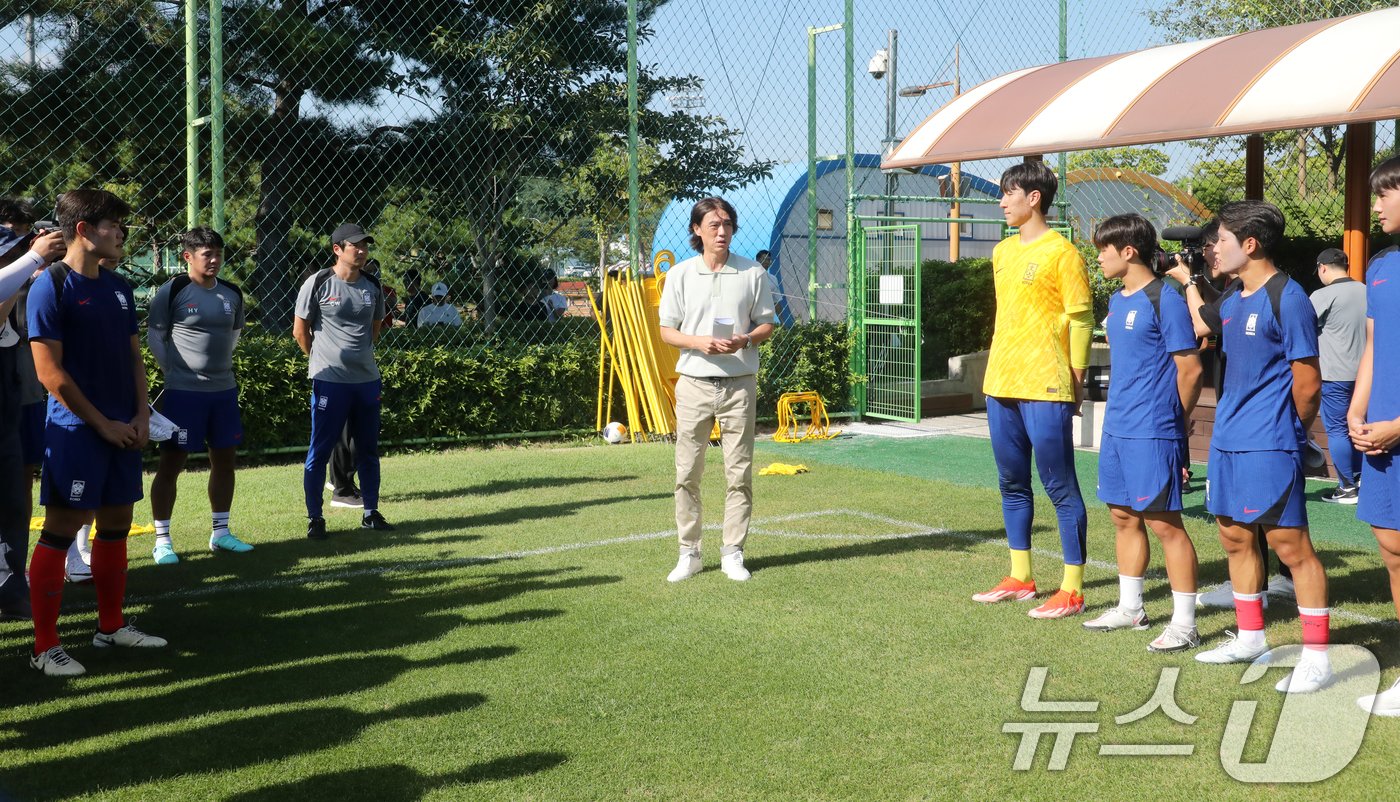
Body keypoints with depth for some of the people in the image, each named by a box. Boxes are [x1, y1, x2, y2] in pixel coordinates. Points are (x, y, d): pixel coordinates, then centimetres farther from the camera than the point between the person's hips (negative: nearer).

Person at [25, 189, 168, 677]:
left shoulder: (118, 288, 12)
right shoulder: (52, 286, -11)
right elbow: (50, 372, -13)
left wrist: (141, 415, 4)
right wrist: (103, 424, -11)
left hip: (122, 430, 7)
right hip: (76, 431, -7)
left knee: (116, 526, 13)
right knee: (60, 532, -3)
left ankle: (111, 626, 26)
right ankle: (45, 647, 3)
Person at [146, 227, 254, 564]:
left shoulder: (232, 294, 8)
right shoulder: (173, 291, -9)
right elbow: (155, 334, -3)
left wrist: (220, 361, 11)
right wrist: (175, 370, -6)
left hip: (224, 389, 6)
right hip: (183, 392, -6)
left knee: (225, 459, 11)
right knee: (171, 463, -1)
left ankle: (220, 533, 24)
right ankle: (162, 541, 6)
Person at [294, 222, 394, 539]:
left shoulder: (372, 286, 8)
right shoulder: (318, 283, -7)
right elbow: (300, 331, 0)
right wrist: (323, 360, 8)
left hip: (367, 379, 5)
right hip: (329, 381, -5)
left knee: (369, 449, 12)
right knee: (320, 450, 0)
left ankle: (371, 513, 23)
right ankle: (314, 518, 8)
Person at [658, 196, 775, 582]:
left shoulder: (753, 273, 3)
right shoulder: (680, 275, 3)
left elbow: (767, 324, 8)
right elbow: (666, 331, 4)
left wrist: (745, 340, -13)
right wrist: (700, 342, -14)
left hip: (740, 384, 0)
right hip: (694, 383, 0)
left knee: (739, 473, 3)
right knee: (687, 473, 2)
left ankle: (733, 554, 13)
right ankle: (689, 553, 13)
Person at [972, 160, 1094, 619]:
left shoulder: (1061, 252, -8)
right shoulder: (1003, 251, 15)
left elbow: (1080, 319, -8)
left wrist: (1075, 382, -10)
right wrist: (996, 371, 17)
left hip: (1044, 389, -8)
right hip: (1001, 386, 8)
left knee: (1060, 487, -3)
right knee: (1013, 485, 14)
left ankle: (1072, 590, 1)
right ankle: (1020, 579, 24)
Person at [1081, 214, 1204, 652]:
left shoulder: (1165, 300, -12)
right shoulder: (1116, 300, 14)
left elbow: (1190, 369, -11)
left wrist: (1173, 421, -2)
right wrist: (1120, 412, 16)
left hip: (1152, 434, -9)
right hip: (1116, 430, 9)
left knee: (1164, 522, -5)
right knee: (1123, 517, 15)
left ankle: (1184, 624, 2)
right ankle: (1129, 608, 28)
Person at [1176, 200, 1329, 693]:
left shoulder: (1287, 299, -13)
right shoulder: (1232, 299, 11)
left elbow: (1307, 380, -11)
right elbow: (1201, 323, 34)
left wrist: (1291, 431, 1)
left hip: (1270, 447, -9)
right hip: (1228, 439, 9)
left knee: (1289, 543, -6)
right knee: (1234, 537, 15)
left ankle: (1316, 657, -1)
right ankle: (1250, 638, 29)